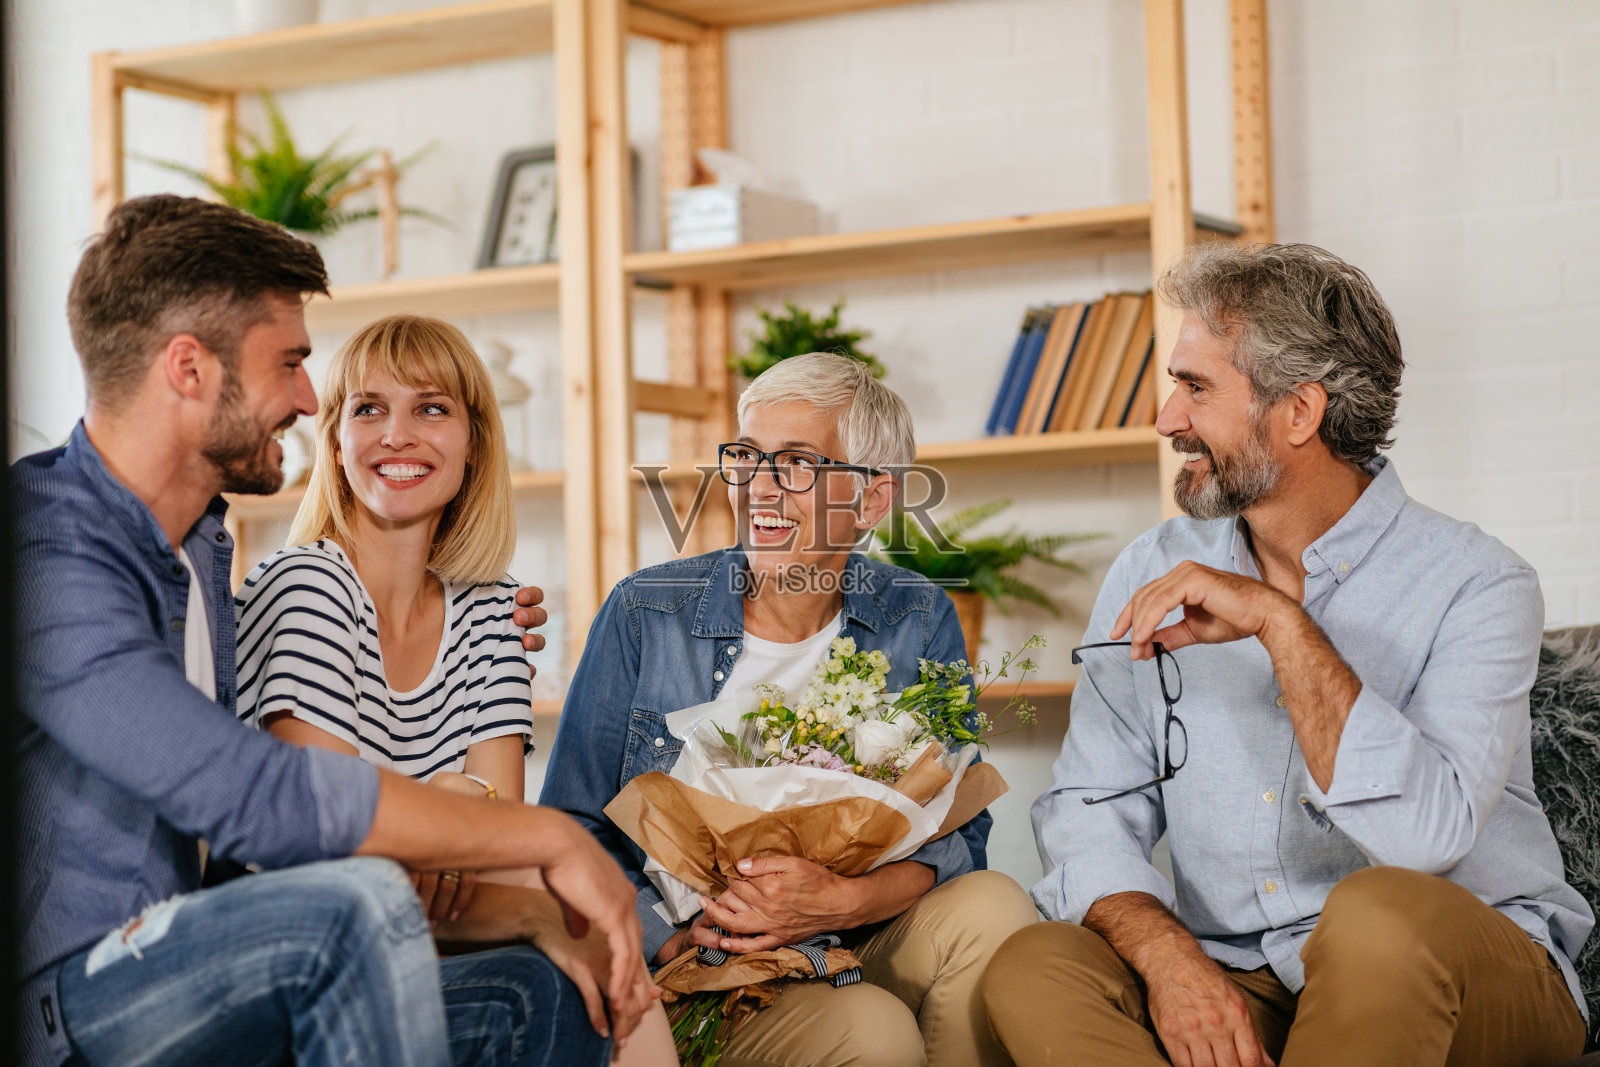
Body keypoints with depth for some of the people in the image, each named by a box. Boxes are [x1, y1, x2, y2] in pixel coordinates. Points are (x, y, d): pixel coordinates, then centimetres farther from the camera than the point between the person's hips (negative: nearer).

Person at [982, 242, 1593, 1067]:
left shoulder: (1475, 585, -10)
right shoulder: (1152, 579, 7)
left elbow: (1426, 834, -25)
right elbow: (1090, 811, 1)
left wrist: (1281, 623, -24)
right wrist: (1168, 956, -19)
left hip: (1470, 987, -3)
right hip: (1241, 995, 3)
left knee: (1380, 912, -37)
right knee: (1031, 974, -23)